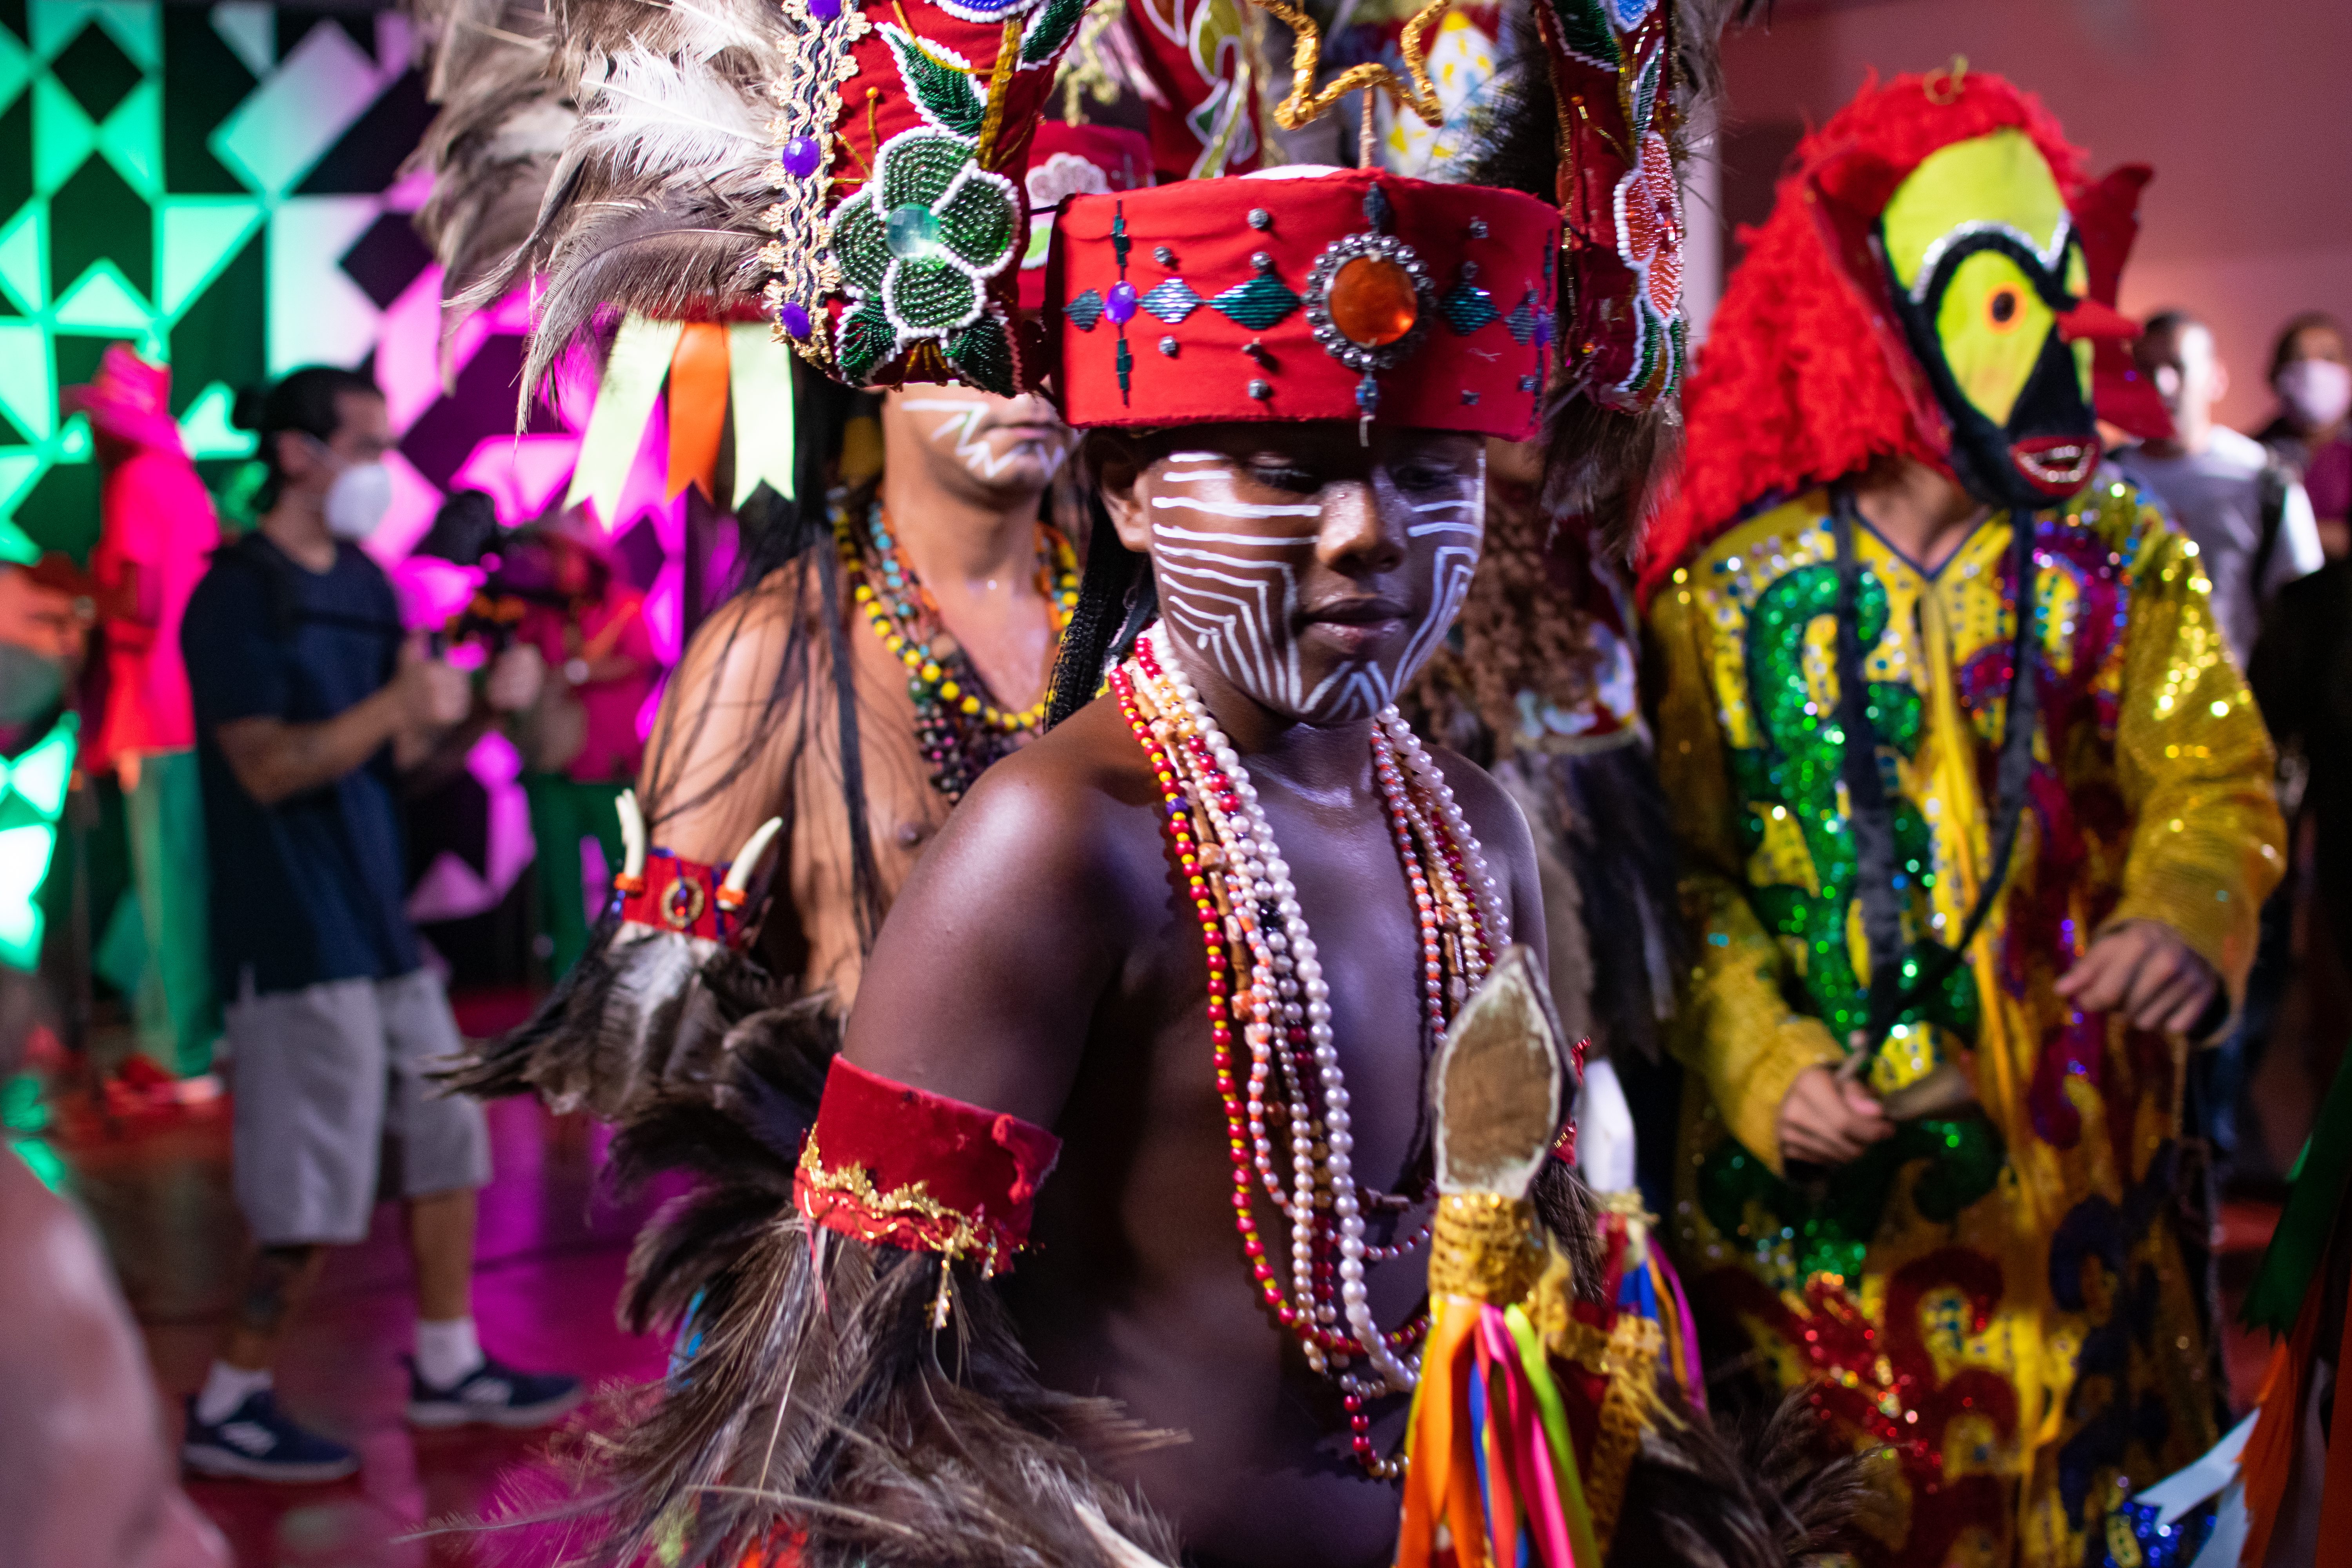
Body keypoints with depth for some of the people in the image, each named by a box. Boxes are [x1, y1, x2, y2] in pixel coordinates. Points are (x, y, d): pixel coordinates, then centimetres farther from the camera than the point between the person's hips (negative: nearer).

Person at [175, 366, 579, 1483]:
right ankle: (227, 1410, 9)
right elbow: (268, 766, -20)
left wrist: (485, 704, -4)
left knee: (445, 1137, 14)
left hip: (377, 916, 9)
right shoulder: (237, 595, -12)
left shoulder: (363, 585, 13)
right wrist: (395, 706, -31)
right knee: (317, 1195, -5)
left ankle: (448, 1369, 27)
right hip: (295, 937, -9)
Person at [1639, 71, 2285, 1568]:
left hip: (2078, 1162, 2)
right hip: (1820, 1178, -2)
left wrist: (2191, 913, -26)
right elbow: (1689, 877, -6)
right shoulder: (1730, 592, -6)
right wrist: (1767, 1065, -20)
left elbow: (2216, 772, -4)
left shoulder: (2127, 566, 2)